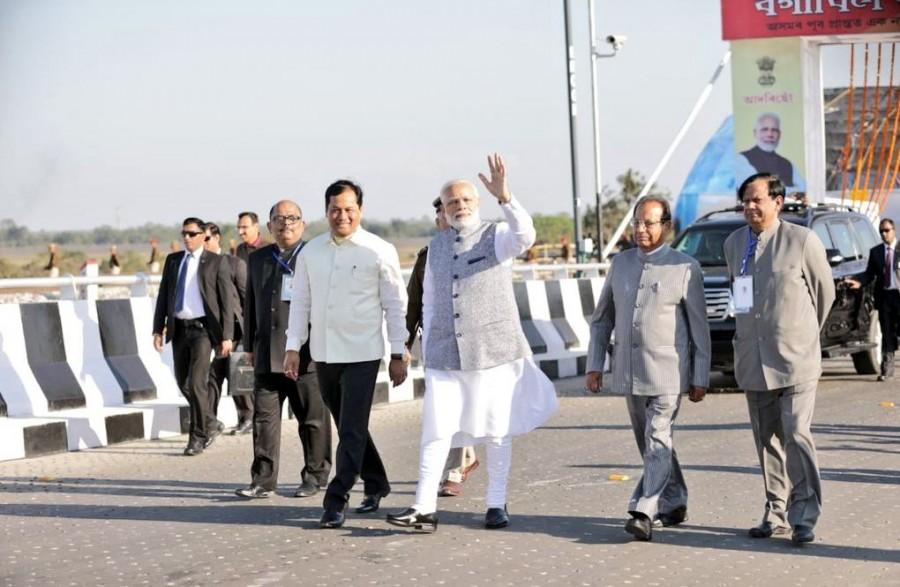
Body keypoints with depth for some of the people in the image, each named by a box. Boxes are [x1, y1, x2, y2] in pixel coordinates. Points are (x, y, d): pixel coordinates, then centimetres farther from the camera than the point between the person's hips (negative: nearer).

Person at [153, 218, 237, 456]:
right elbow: (163, 296, 12)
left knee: (196, 383, -11)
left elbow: (227, 300, -4)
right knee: (183, 383, 12)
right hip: (179, 328, 6)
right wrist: (158, 329, 5)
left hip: (203, 328, -5)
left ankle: (198, 436, 1)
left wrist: (226, 336, -9)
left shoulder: (216, 262, -2)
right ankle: (210, 424, 30)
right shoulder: (173, 260, 11)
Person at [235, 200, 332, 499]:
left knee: (313, 419, 4)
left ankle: (314, 476, 16)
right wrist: (250, 346, 15)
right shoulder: (258, 259, 15)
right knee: (264, 417, 2)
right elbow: (251, 304, 19)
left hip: (307, 354, -4)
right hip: (267, 354, 4)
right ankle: (263, 480, 5)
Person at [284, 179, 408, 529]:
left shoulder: (379, 252, -5)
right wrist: (293, 346, 5)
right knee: (347, 426, 15)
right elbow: (300, 301, 11)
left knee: (352, 430, -8)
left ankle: (336, 501, -5)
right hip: (323, 353, 5)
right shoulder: (311, 252, 6)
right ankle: (375, 485, 32)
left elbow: (395, 305, -2)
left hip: (362, 353, -5)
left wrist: (398, 355, -4)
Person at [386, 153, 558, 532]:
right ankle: (424, 509, -3)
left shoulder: (497, 236, 0)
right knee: (436, 431, -3)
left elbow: (525, 235, -24)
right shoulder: (437, 246, 15)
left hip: (494, 351, -3)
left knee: (496, 431, 4)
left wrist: (504, 197, -39)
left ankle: (496, 505, 15)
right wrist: (428, 349, 15)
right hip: (445, 356, 3)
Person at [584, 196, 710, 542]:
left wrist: (701, 377, -3)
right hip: (629, 371, 6)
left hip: (667, 372, -5)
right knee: (648, 443, 14)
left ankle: (644, 513, -20)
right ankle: (674, 503, 29)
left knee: (658, 441, -13)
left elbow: (700, 328, -2)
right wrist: (594, 365, 9)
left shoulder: (685, 268, -4)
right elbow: (602, 319, 15)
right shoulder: (621, 264, 9)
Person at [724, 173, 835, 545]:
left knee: (796, 435, -11)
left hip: (795, 359, -5)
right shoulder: (734, 243, 10)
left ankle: (804, 517, -6)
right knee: (767, 440, 8)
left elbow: (825, 291, 5)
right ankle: (776, 513, 16)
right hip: (753, 360, 5)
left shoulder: (802, 240, -6)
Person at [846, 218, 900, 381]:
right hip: (884, 296, 3)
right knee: (887, 333, 5)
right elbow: (870, 274, 8)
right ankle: (887, 369, 7)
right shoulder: (875, 251, 10)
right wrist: (859, 282, -9)